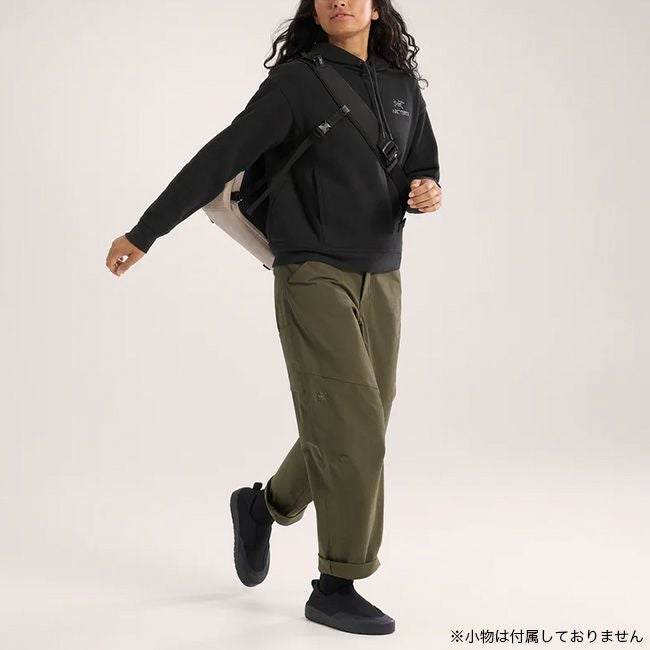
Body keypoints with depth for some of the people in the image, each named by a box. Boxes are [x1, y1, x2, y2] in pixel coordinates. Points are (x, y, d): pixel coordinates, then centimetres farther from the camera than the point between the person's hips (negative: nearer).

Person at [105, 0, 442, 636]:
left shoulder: (401, 85, 12)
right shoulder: (296, 81, -4)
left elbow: (423, 170, 20)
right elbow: (219, 159, -7)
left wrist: (428, 193, -5)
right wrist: (143, 232, -7)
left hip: (380, 280, 6)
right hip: (313, 275, -6)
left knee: (349, 432, 9)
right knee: (354, 431, -12)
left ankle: (263, 505, 36)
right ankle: (336, 589, 2)